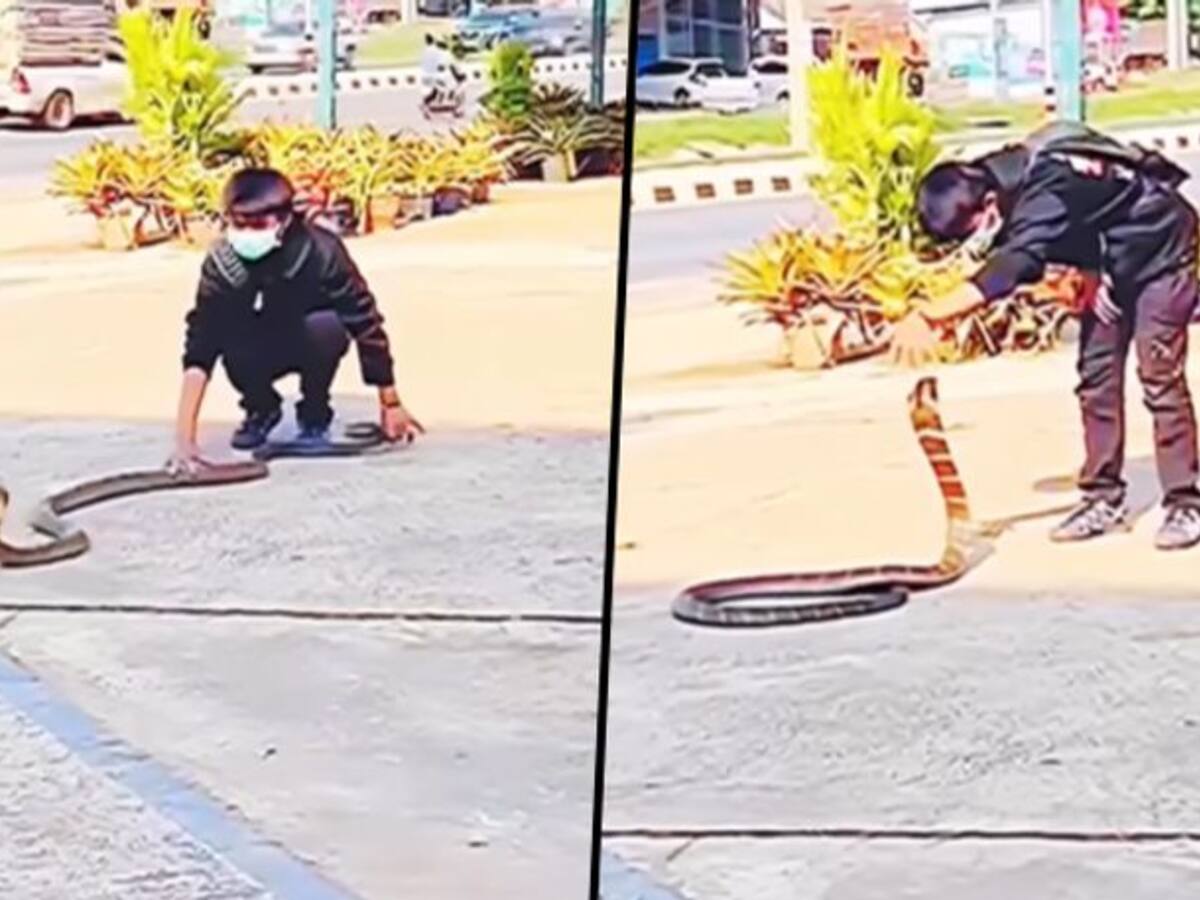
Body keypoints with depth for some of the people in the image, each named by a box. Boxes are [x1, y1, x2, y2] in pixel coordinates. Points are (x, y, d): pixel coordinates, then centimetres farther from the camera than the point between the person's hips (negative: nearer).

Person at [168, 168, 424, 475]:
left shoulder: (320, 252, -34)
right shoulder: (221, 264, -30)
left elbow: (365, 323, -25)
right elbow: (199, 352, -33)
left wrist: (391, 405, -19)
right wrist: (184, 438, -43)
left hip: (313, 343, -1)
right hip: (262, 348, 1)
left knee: (325, 325, -35)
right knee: (232, 351, -32)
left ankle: (314, 415, -5)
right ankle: (262, 408, 4)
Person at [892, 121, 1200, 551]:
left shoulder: (1045, 196, -40)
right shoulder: (999, 181, -12)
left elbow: (1005, 272, -55)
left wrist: (926, 317, -65)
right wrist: (1091, 275, -14)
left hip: (1159, 248, -9)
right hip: (1112, 262, 9)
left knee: (1159, 377, -13)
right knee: (1097, 376, 4)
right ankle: (1104, 498, 8)